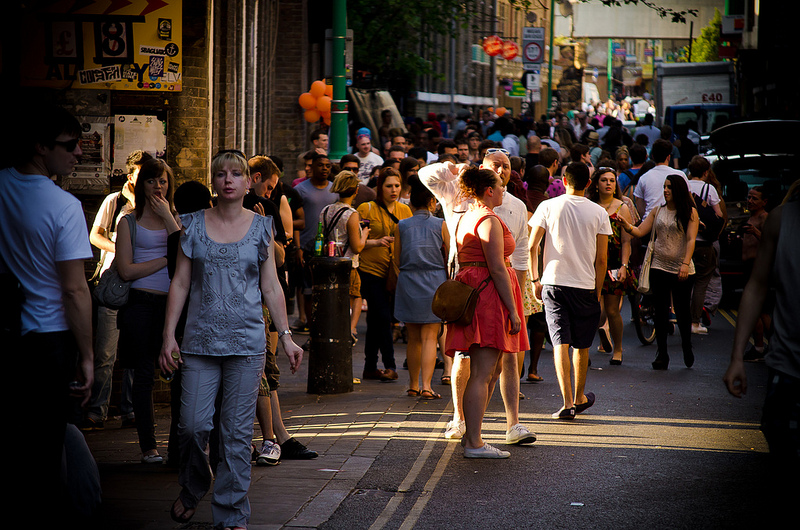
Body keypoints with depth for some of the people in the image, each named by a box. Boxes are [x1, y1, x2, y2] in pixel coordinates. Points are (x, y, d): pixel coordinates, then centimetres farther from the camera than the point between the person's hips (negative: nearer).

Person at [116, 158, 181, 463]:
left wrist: (167, 216, -7)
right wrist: (167, 259, -5)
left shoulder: (176, 218, 13)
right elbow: (126, 271, -3)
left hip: (172, 302, 1)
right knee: (144, 375, 1)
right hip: (141, 304, -1)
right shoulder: (129, 222, 7)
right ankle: (148, 446, 6)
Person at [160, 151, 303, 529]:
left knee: (238, 432, 0)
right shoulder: (194, 225, 6)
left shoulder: (261, 228, 6)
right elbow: (180, 282, 7)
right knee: (193, 424, -5)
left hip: (247, 341, 0)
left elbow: (271, 288, 8)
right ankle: (193, 488, 25)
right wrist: (169, 335, 1)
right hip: (201, 340, 0)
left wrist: (286, 335, 2)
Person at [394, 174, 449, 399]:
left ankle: (413, 385, 21)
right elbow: (451, 257, 0)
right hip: (434, 281, -2)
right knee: (429, 337, -1)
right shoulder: (440, 225, -4)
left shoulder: (402, 226, 1)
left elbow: (397, 260, 5)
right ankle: (426, 386, -13)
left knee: (414, 338, 14)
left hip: (408, 283, 2)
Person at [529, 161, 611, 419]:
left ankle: (567, 402, -10)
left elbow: (532, 247, -3)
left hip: (553, 282, -1)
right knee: (581, 345, 15)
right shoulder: (598, 213, 0)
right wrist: (598, 291, 9)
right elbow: (601, 259, 0)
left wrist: (535, 279, 6)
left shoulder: (548, 207, -1)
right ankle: (579, 398, 29)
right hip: (585, 286, 1)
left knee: (560, 342, -2)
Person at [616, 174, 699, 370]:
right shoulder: (657, 211, 9)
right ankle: (662, 353, 8)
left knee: (682, 310, 3)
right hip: (659, 267, 3)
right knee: (661, 311, 2)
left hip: (682, 270, -3)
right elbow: (639, 232, 5)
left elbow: (691, 240, -7)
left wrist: (685, 264, -18)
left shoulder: (690, 212, 0)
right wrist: (625, 225, -14)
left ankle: (686, 347, 27)